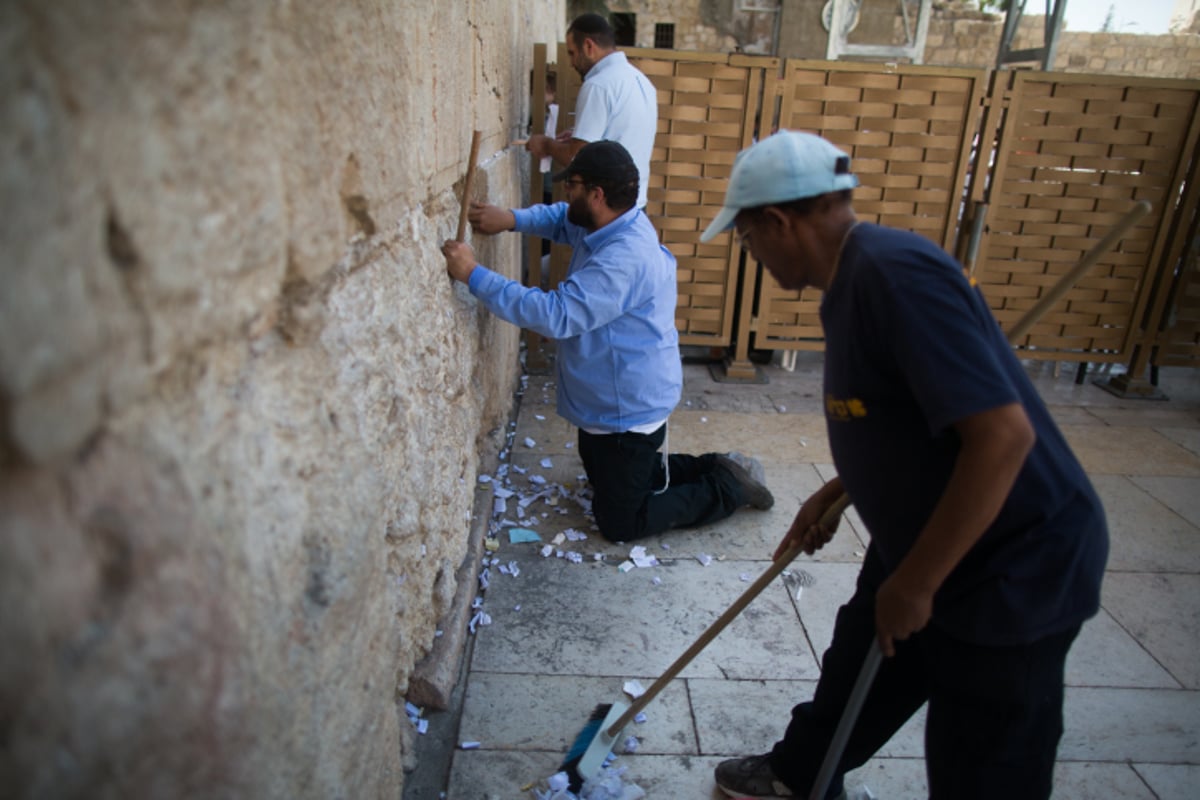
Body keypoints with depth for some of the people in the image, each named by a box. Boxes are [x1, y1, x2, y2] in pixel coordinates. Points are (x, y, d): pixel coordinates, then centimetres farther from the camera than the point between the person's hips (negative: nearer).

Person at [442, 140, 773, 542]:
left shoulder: (624, 260, -33)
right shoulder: (608, 224, -3)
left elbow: (556, 315, -38)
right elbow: (561, 219, 15)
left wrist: (475, 276, -34)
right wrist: (511, 218, -4)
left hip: (628, 414, -10)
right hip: (608, 404, 10)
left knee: (620, 524, 7)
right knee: (606, 480, 30)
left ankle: (729, 487, 15)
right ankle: (715, 469, 30)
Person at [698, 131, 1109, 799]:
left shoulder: (897, 274, -28)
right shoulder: (856, 275, 3)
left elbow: (1001, 433, -32)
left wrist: (915, 582, -24)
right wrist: (835, 493, 13)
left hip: (1016, 568, -9)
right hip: (924, 542, 9)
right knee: (857, 664, 26)